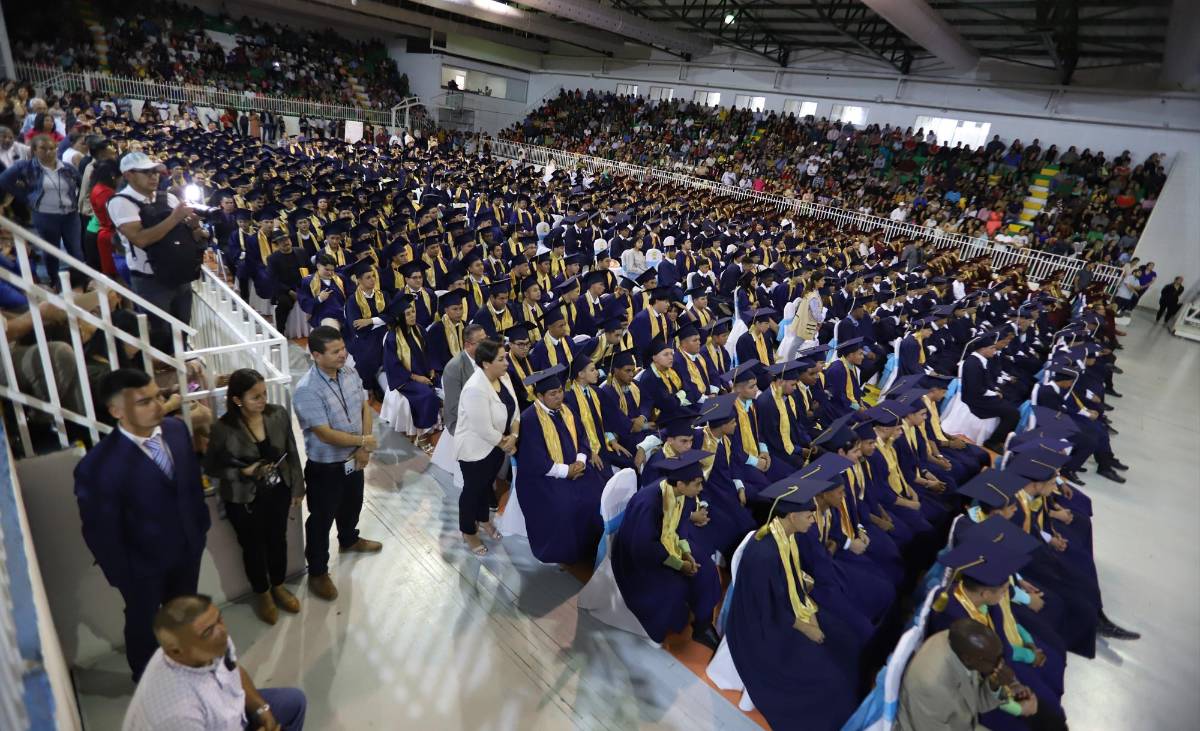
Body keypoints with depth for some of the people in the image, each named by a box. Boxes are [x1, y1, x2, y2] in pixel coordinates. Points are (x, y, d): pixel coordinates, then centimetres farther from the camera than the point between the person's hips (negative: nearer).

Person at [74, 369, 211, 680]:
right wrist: (121, 576, -10)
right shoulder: (97, 466, -31)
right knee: (144, 624, 25)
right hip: (143, 565, -4)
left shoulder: (176, 429, -15)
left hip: (188, 548, 4)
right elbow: (102, 533, -19)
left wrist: (202, 523, 6)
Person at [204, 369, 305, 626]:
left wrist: (297, 488, 3)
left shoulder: (279, 415, -14)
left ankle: (278, 587, 46)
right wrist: (244, 471, -24)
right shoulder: (223, 429, -22)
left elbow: (292, 453, -2)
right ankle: (262, 594, 43)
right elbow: (211, 468, -8)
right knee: (253, 547, 18)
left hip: (278, 492, 3)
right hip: (243, 500, -3)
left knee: (278, 540, 21)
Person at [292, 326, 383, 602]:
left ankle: (349, 540, 57)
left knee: (352, 505, 29)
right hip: (324, 466, -7)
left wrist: (364, 449, -9)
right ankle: (317, 573, 32)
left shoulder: (350, 373, -7)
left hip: (354, 459, 7)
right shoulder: (307, 390, -29)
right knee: (321, 519, 12)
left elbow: (365, 407, 1)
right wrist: (363, 441, -16)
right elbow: (326, 434, -28)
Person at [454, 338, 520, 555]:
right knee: (472, 489, 14)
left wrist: (513, 436, -12)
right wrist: (505, 444, -16)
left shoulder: (503, 377, -9)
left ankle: (483, 519, 51)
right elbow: (484, 429, -30)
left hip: (497, 445, 7)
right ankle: (468, 532, 37)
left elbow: (514, 409, 0)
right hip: (476, 449, -7)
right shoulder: (475, 389, -34)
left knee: (488, 484, 27)